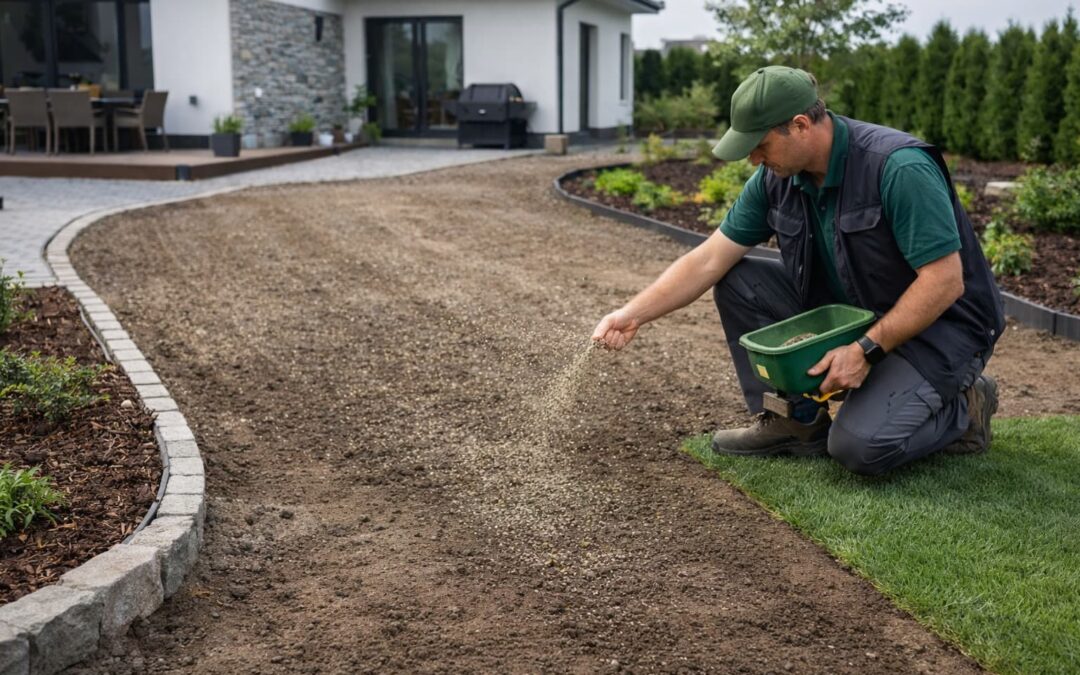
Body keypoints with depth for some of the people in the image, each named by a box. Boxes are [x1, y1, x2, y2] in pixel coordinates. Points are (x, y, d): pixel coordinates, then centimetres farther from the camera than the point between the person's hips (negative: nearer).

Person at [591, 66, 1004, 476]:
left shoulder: (900, 168, -27)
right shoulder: (776, 179, -6)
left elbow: (945, 281, -27)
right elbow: (709, 261, -5)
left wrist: (868, 350, -28)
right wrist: (634, 314, -14)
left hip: (938, 325, -7)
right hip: (850, 313, 7)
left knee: (860, 446, -28)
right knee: (737, 280, -6)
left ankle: (962, 408, 3)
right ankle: (795, 420, 2)